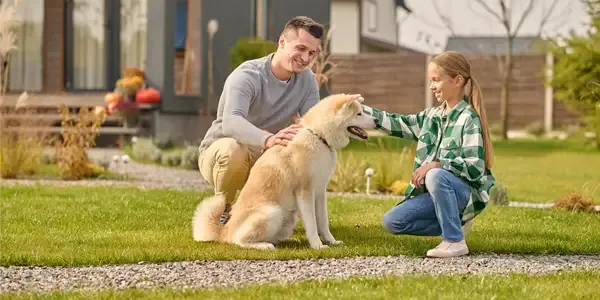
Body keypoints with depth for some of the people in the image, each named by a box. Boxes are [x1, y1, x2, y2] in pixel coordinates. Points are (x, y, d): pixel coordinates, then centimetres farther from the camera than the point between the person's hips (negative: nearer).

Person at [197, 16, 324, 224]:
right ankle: (221, 211, -10)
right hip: (217, 152, -6)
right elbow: (231, 122, -42)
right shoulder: (247, 76, -23)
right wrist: (267, 140, -62)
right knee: (233, 149, -40)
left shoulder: (307, 80, -3)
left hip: (264, 159, 6)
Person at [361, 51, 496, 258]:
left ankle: (455, 242, -23)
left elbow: (474, 167, -21)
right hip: (437, 192, 7)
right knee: (392, 221, -5)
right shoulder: (432, 116, 8)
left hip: (466, 192, -7)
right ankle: (455, 223, 6)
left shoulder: (469, 119, -14)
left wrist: (435, 165, -28)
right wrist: (359, 109, 2)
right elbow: (397, 124, 9)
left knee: (436, 176, -38)